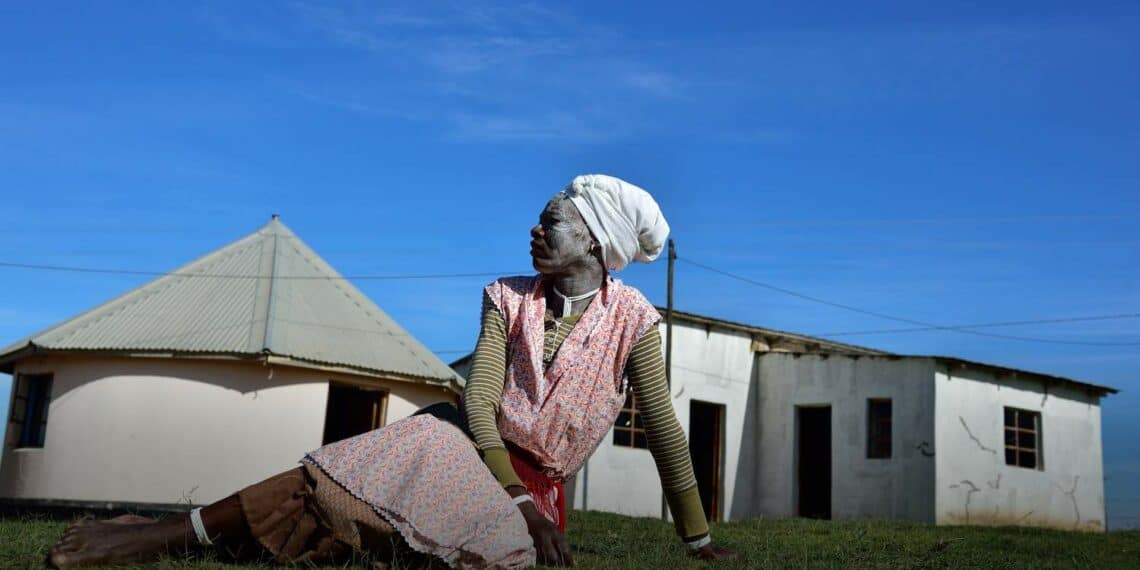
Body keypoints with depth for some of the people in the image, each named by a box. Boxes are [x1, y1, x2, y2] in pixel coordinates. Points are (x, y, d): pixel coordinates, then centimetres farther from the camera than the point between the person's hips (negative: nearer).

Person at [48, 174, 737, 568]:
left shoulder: (633, 317, -8)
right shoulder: (510, 299, -1)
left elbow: (664, 426, -7)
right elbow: (480, 399, -7)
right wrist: (518, 498, -20)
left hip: (537, 485, -2)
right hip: (467, 442, 2)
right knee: (344, 486, -22)